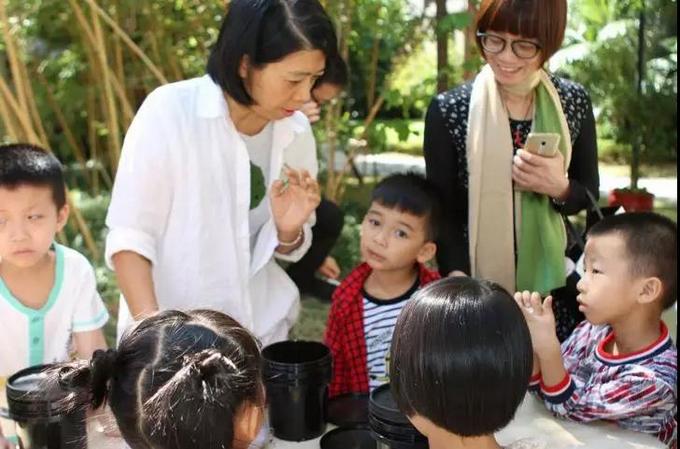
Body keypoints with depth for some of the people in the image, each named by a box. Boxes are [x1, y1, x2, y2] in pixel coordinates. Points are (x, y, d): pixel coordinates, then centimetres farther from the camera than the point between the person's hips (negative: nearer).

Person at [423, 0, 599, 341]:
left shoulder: (573, 102, -1)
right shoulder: (449, 110, -10)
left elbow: (590, 196, 6)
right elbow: (442, 211, -8)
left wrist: (560, 188, -16)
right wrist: (459, 282, -22)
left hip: (553, 286, 3)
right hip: (477, 288, -2)